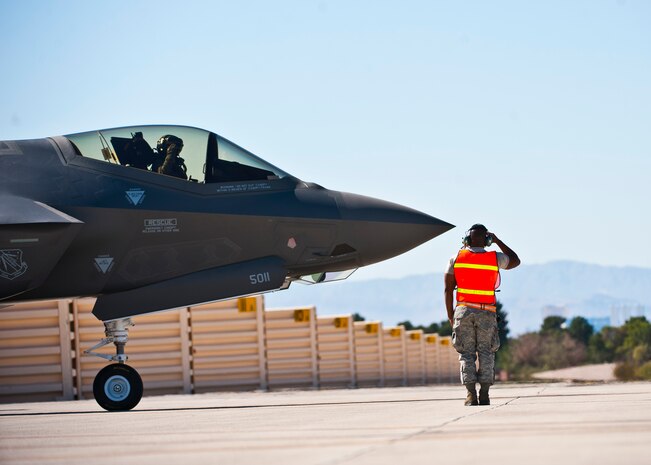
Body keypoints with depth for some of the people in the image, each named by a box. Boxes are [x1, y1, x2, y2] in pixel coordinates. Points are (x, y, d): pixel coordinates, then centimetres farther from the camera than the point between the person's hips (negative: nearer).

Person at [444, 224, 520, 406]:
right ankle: (484, 394, -3)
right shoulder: (495, 258, 0)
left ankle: (471, 394, -7)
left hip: (464, 311, 0)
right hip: (486, 313, 0)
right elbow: (515, 261, 22)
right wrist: (497, 241, 23)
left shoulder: (456, 259, 1)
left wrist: (450, 315, 8)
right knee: (486, 353, 5)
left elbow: (448, 289, 0)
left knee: (467, 353, 3)